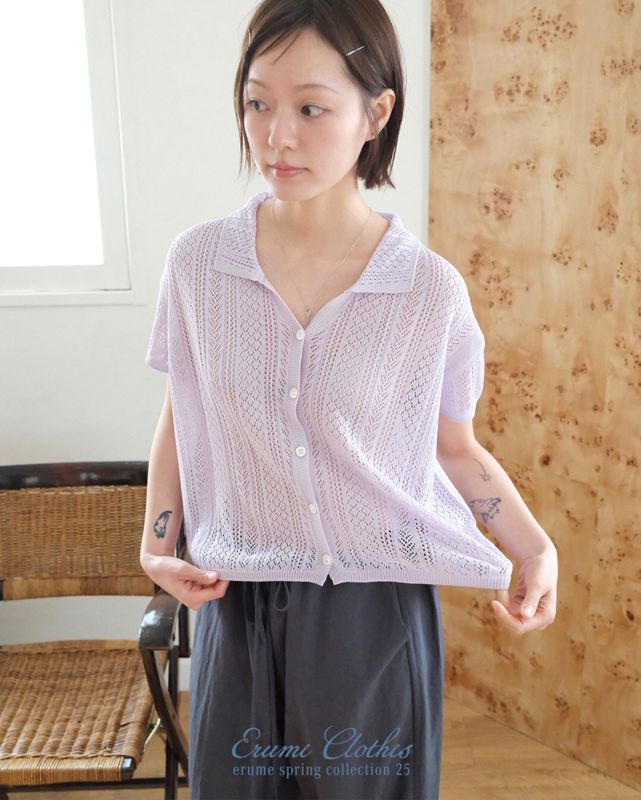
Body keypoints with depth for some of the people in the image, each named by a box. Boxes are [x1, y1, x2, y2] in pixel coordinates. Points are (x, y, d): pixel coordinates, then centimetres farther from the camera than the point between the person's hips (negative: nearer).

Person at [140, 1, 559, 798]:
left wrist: (535, 548, -9)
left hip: (378, 611, -1)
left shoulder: (431, 288, -12)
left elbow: (454, 447, 1)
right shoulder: (198, 261, -7)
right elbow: (179, 421, 6)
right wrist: (156, 543, -2)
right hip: (239, 607, 2)